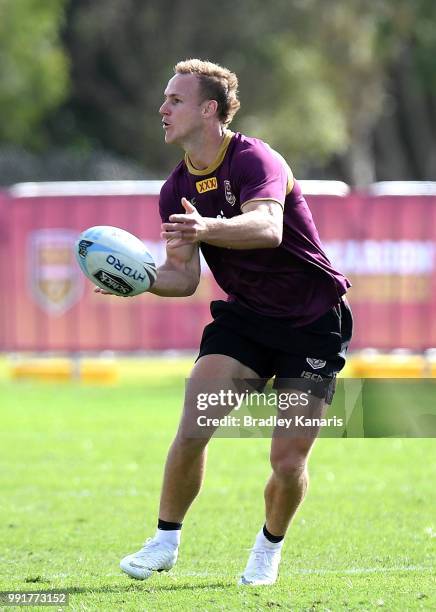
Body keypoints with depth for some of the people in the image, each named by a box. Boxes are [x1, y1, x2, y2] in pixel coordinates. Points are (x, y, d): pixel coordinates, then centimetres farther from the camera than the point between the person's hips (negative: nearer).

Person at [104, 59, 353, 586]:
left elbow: (268, 227, -41)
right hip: (243, 317, 5)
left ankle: (270, 548, 21)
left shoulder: (255, 160, -21)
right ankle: (166, 541, 2)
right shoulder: (177, 190, 3)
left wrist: (206, 229, -59)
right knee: (192, 429, -14)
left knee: (288, 462, -7)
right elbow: (184, 276, 2)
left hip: (313, 322, -5)